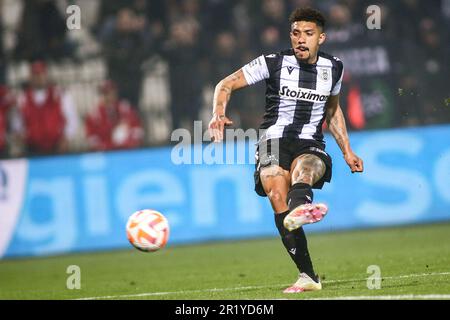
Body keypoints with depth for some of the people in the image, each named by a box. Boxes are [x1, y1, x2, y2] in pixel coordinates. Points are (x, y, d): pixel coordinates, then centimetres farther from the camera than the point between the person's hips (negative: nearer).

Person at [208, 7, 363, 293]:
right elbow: (226, 85, 4)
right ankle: (308, 276, -29)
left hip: (310, 145, 1)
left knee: (305, 168, -38)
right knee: (278, 195, -30)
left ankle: (300, 207, -75)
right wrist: (219, 114, -16)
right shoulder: (273, 63, 1)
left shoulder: (333, 68, 11)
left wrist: (347, 151, 25)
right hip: (274, 141, -1)